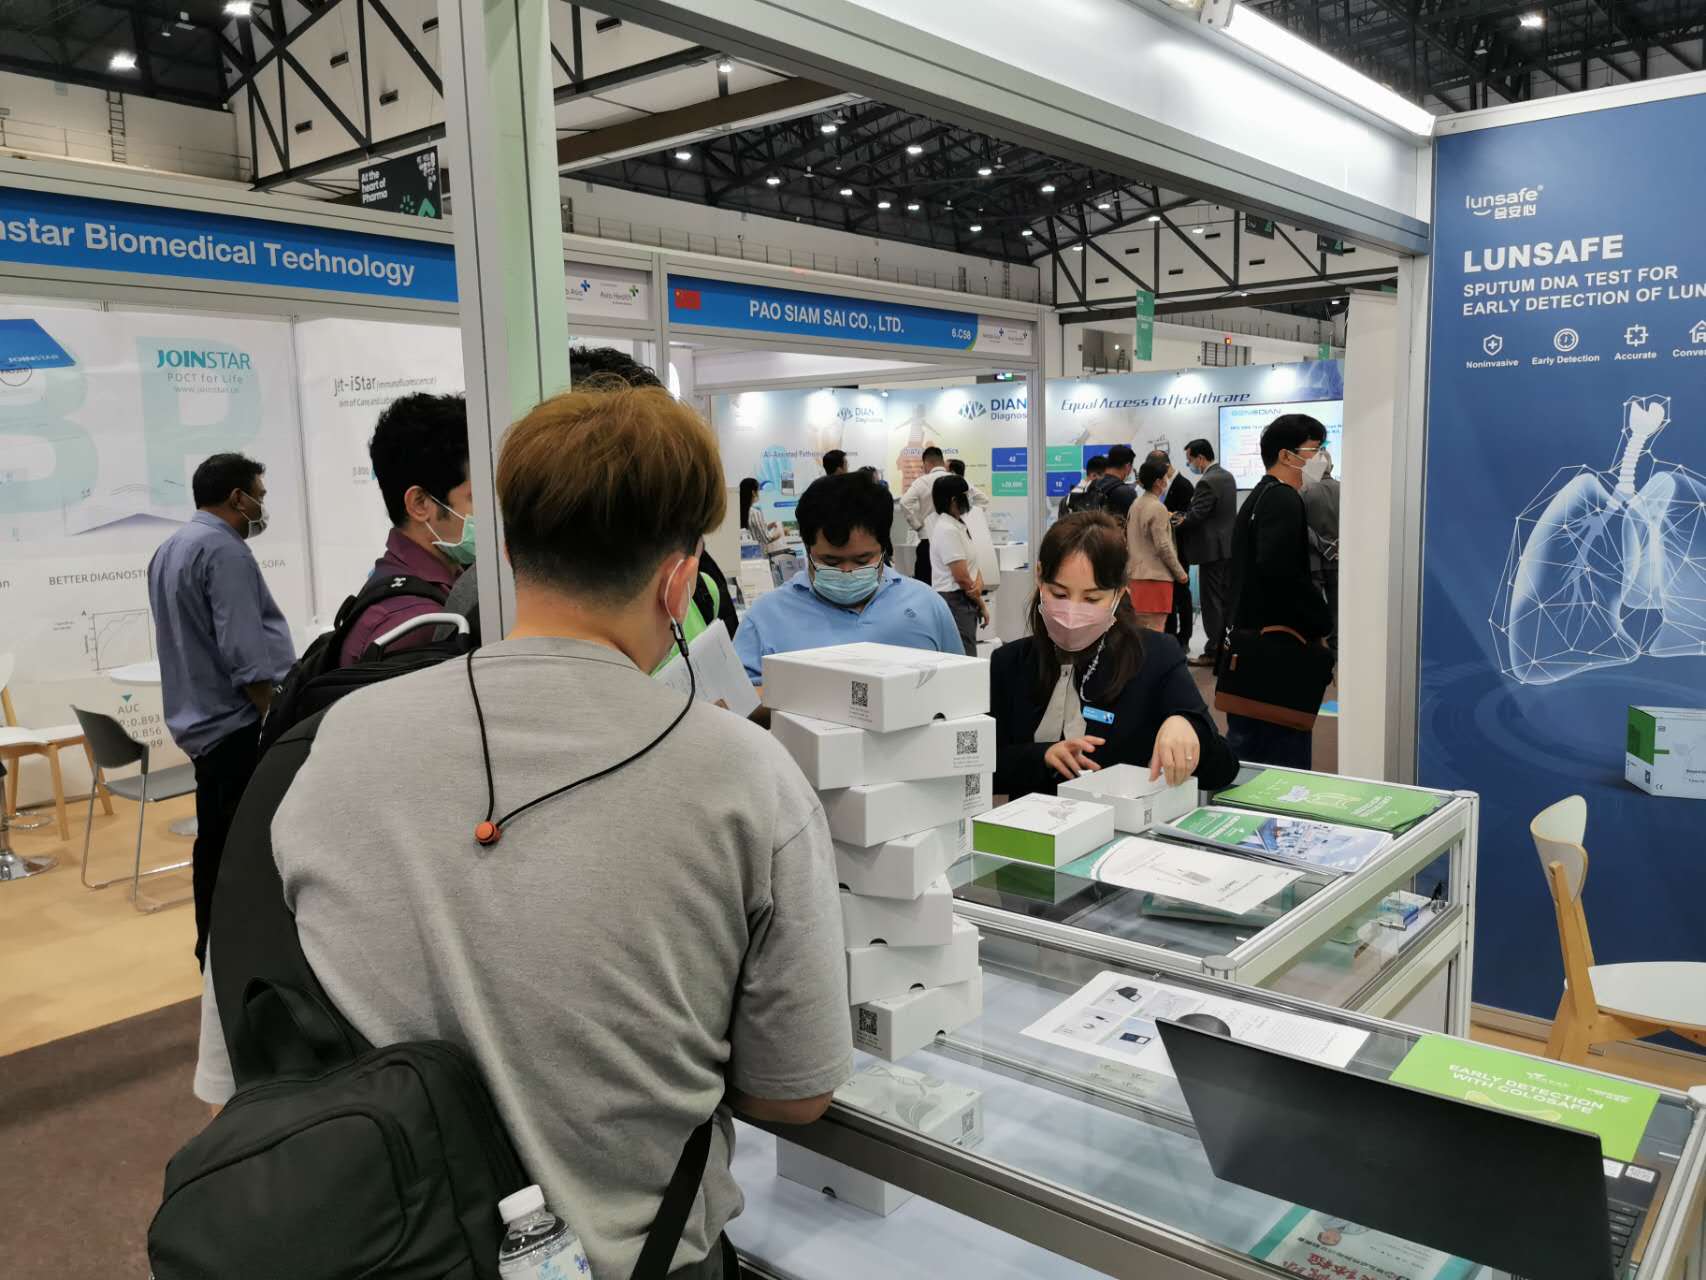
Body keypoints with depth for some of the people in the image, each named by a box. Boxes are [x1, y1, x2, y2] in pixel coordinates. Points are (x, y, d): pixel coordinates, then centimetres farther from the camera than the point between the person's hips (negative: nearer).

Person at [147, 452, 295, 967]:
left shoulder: (170, 549, 14)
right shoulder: (224, 551, -16)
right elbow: (244, 656, -23)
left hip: (202, 721, 10)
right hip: (238, 725, -10)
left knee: (217, 845, 16)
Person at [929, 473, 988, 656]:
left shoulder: (959, 525, 14)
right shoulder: (947, 530, -16)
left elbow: (971, 565, 12)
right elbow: (961, 577, -17)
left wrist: (979, 583, -10)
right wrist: (982, 605, -5)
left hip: (965, 602, 9)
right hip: (953, 601, -9)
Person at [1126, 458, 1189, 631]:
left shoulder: (1136, 505, 10)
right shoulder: (1158, 508, -13)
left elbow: (1128, 541, 15)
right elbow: (1163, 547, -16)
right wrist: (1181, 573, -6)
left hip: (1137, 574, 8)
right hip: (1156, 577, -8)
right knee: (1154, 634, -6)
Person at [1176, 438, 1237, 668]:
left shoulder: (1207, 482, -19)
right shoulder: (1227, 476, 11)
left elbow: (1195, 516, -21)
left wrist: (1174, 522, -5)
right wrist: (1183, 517, 10)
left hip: (1212, 549, -9)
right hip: (1229, 547, 9)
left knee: (1212, 602, -4)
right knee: (1227, 599, 14)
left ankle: (1214, 652, 0)